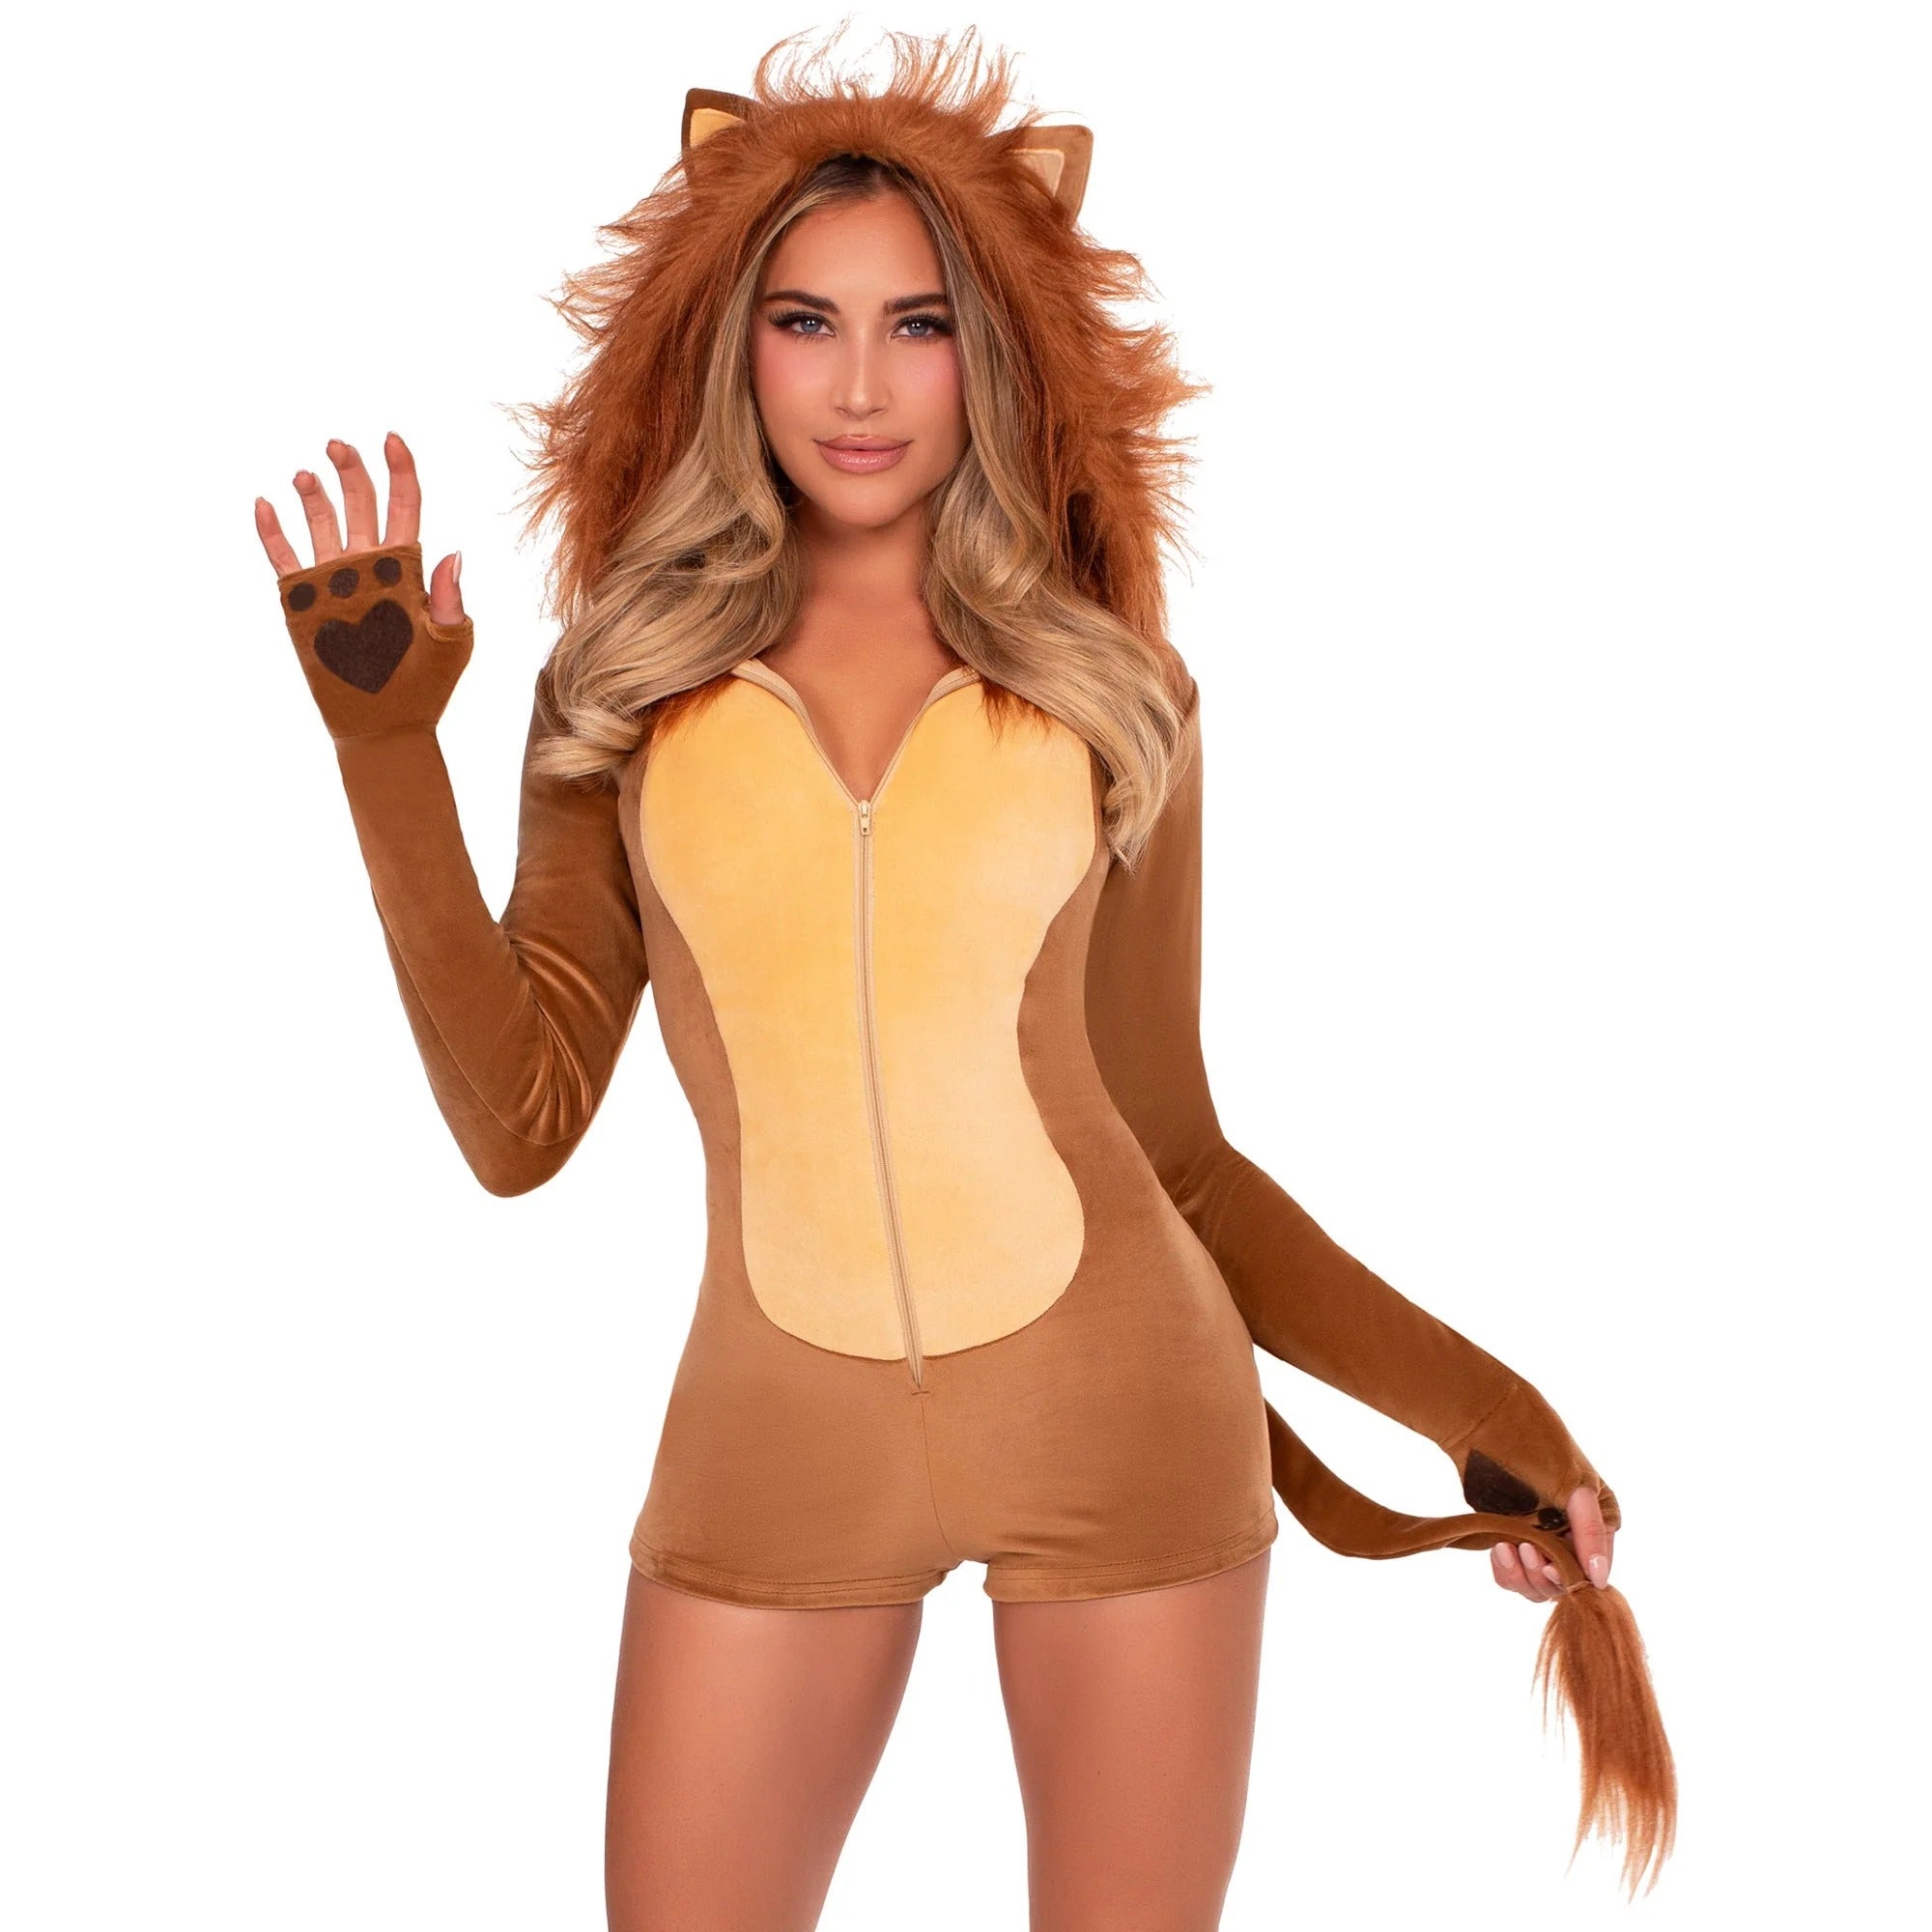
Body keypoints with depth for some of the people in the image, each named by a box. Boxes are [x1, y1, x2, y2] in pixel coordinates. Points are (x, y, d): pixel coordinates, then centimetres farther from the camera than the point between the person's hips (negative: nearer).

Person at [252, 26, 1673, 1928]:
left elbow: (1177, 1149, 9)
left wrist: (1474, 1403, 4)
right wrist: (388, 751, -6)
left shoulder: (1110, 692, 5)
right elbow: (519, 1121, -3)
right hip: (777, 1457, 1)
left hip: (1126, 1430, 0)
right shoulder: (628, 692, 6)